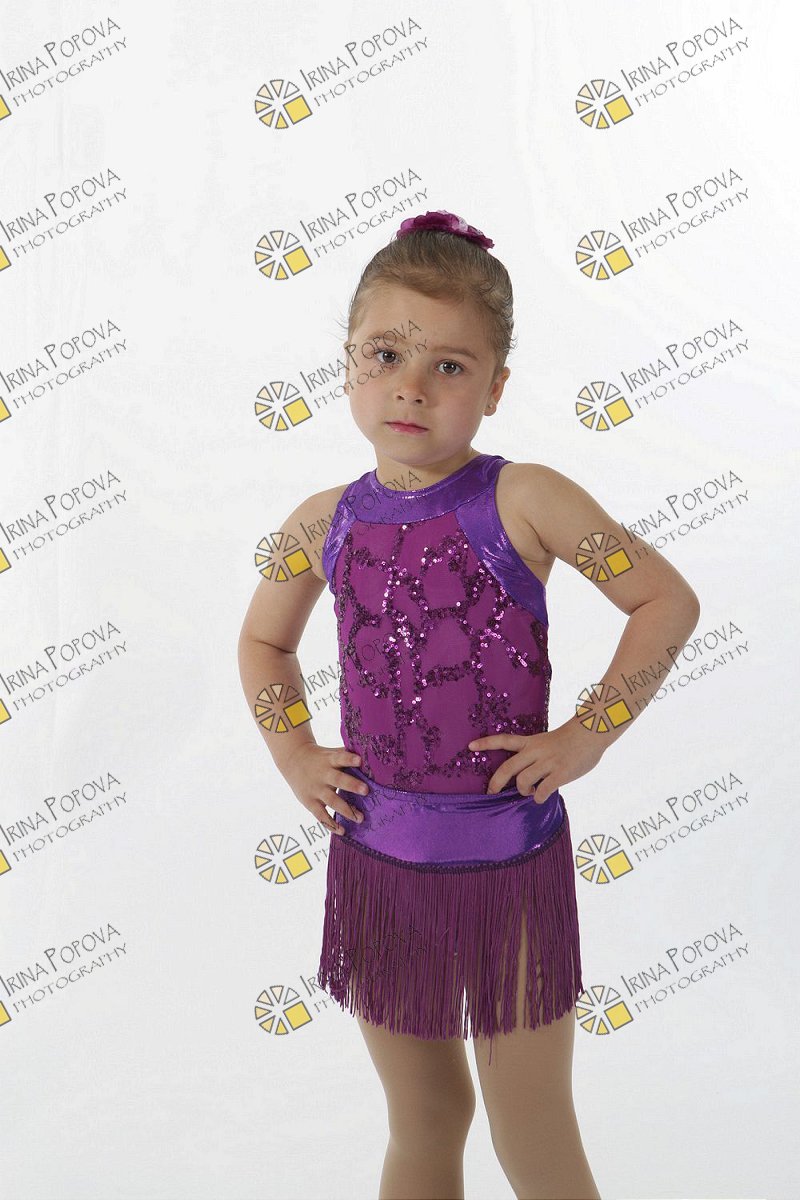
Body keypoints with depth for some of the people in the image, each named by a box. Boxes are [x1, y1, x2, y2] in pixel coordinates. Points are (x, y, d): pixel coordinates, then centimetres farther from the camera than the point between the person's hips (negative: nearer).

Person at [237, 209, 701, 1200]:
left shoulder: (524, 501, -12)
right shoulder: (325, 522, 0)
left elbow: (667, 600, -7)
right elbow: (263, 641, 18)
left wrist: (583, 737, -11)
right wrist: (293, 754, 6)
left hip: (510, 859, -3)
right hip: (375, 858, 4)